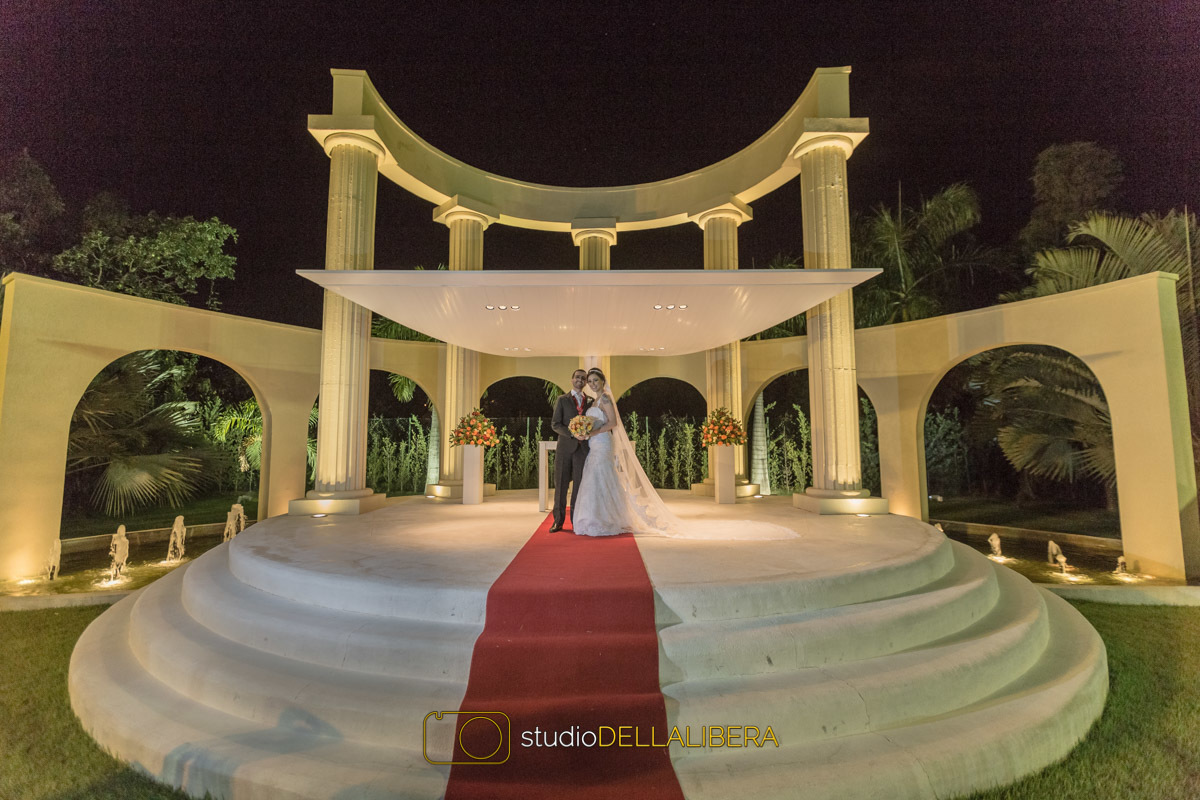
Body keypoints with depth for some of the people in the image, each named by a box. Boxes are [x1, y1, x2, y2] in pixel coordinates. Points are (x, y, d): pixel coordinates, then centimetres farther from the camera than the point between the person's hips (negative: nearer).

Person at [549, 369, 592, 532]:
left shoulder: (590, 401, 12)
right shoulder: (562, 400, 6)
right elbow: (555, 424, -2)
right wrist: (572, 433, -15)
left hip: (582, 448, 2)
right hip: (565, 447, -1)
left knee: (579, 485, 4)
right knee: (560, 484, 2)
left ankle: (576, 521, 13)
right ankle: (558, 521, 11)